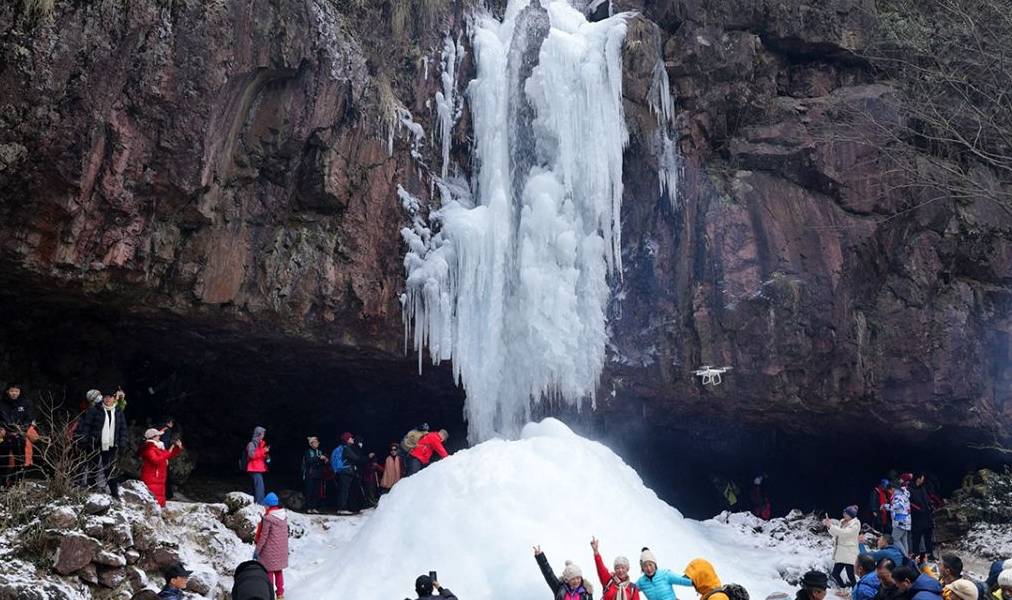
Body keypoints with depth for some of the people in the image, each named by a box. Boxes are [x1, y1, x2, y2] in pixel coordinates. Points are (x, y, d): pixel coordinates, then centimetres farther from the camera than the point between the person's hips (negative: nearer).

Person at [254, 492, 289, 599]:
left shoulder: (268, 518, -22)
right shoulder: (284, 515, -2)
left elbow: (264, 536, -17)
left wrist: (257, 550, -7)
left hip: (270, 550, -6)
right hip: (281, 549, 6)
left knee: (269, 571, 6)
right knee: (279, 570, 18)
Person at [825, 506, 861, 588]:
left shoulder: (855, 524, -9)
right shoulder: (842, 522, 13)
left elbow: (844, 533, -22)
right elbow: (835, 533, 16)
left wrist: (831, 526, -22)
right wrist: (828, 524, 0)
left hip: (849, 554, -7)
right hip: (840, 554, 8)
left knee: (850, 576, -6)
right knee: (835, 574, 9)